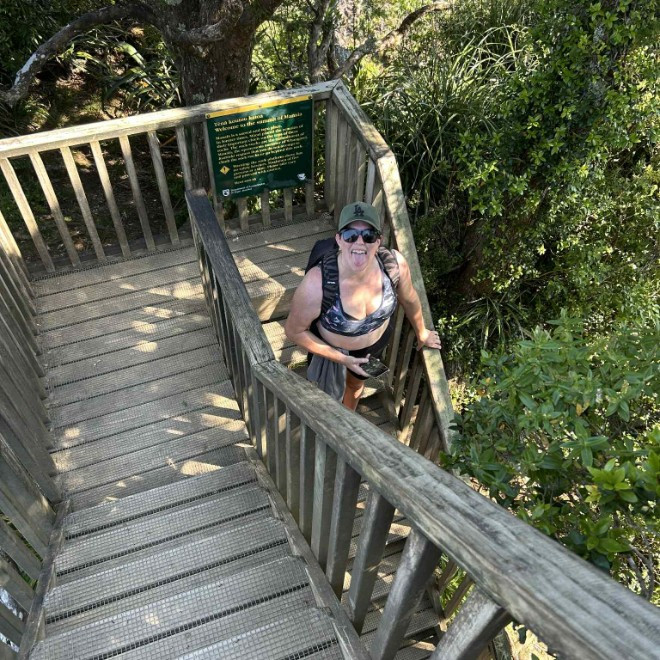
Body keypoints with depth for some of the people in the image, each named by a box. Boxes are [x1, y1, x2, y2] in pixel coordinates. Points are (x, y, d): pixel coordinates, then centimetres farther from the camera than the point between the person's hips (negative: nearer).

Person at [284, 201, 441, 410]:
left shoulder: (395, 264, -32)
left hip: (377, 341, 4)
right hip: (331, 348, -3)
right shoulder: (316, 284, -41)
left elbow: (409, 298, -9)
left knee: (357, 382, 34)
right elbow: (294, 331, -24)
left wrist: (422, 334, 9)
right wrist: (342, 359, -25)